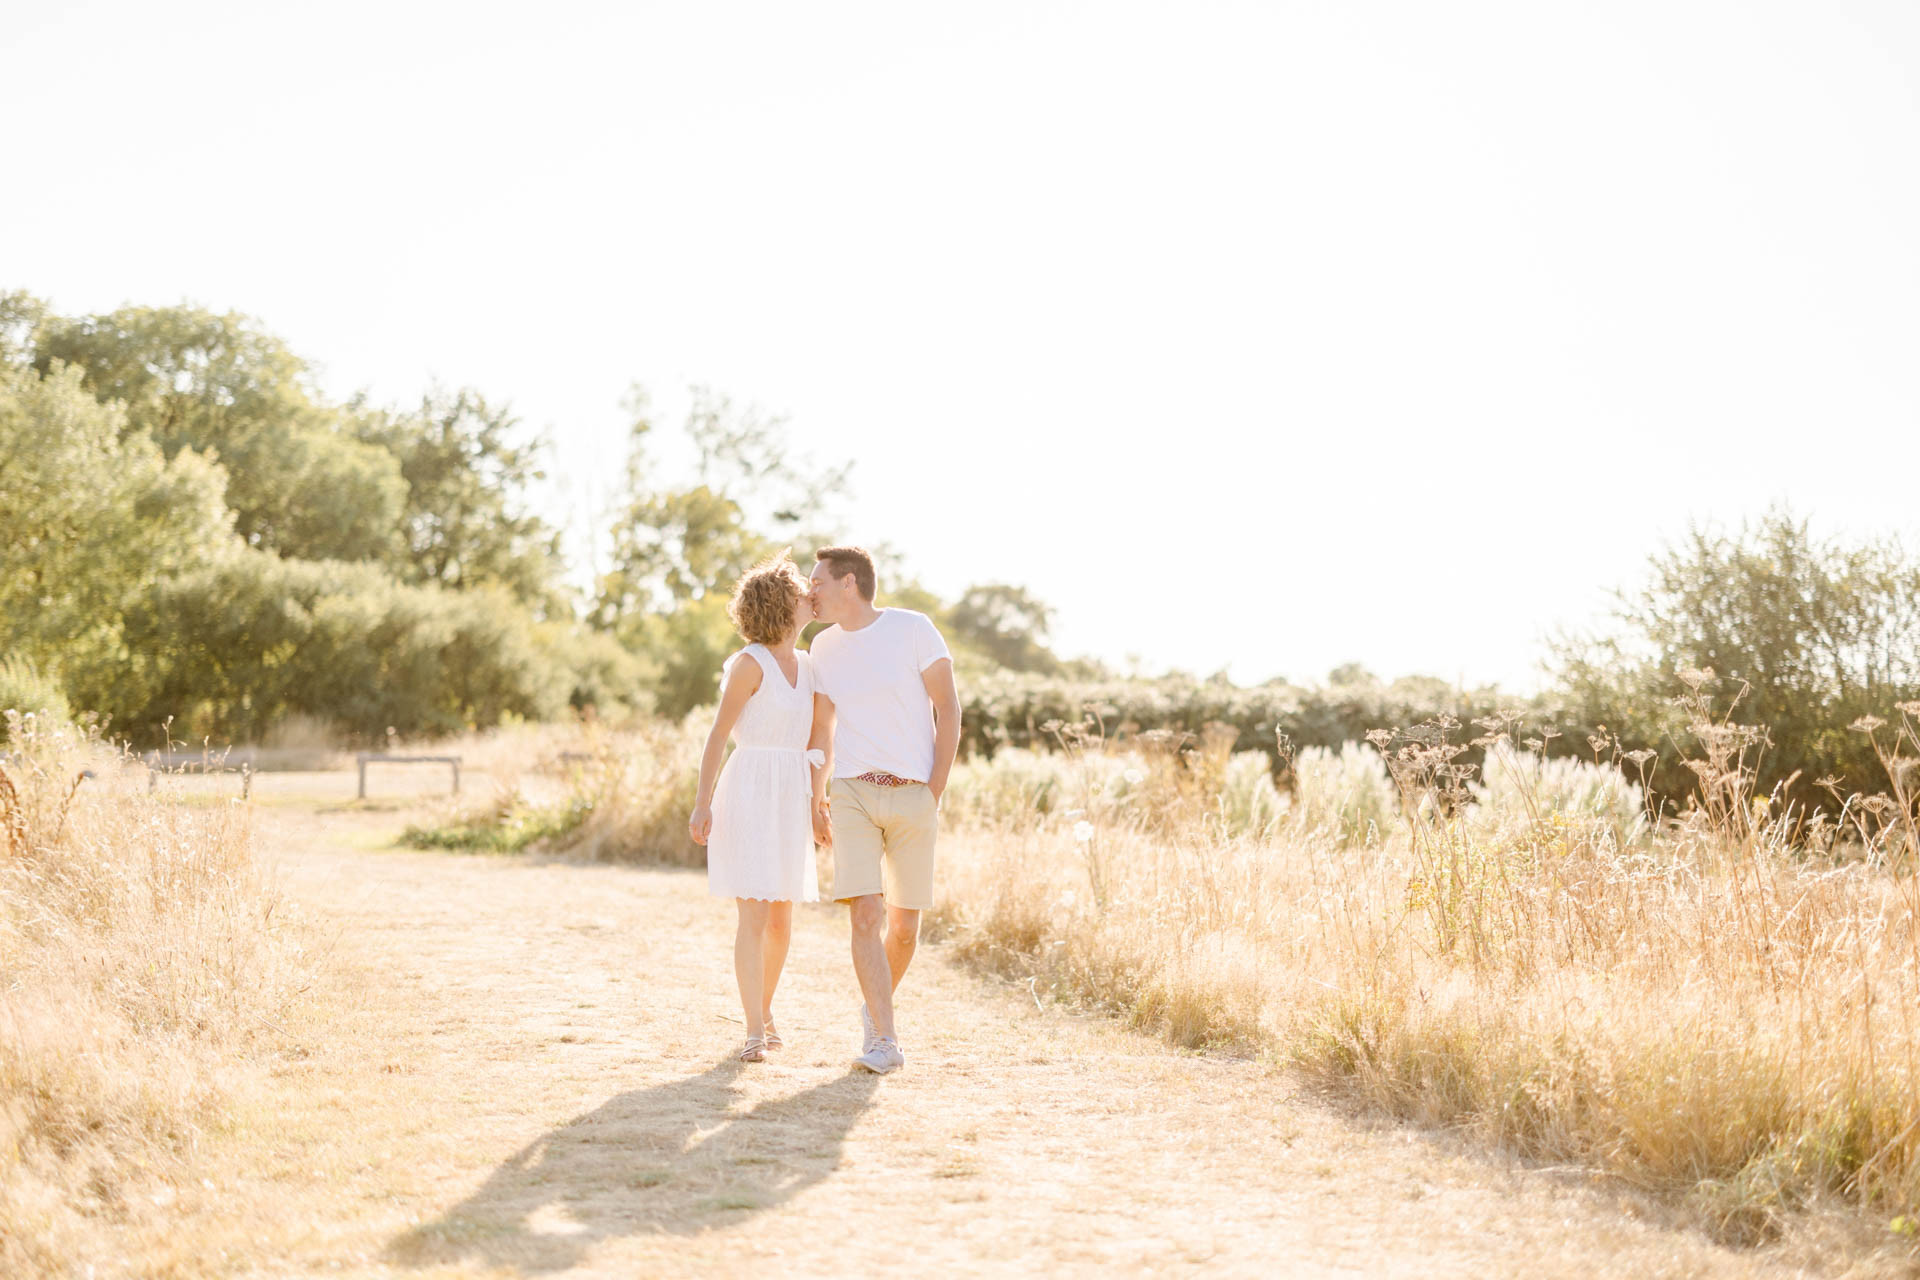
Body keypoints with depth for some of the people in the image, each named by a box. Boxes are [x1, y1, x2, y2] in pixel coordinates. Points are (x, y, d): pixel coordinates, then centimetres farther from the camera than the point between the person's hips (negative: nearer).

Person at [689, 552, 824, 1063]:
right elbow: (717, 736, -10)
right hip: (748, 794, -7)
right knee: (754, 915, -12)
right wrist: (701, 805, -15)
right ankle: (756, 1034, -9)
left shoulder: (806, 665, 11)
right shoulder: (749, 662, -11)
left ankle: (762, 1011, 29)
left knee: (782, 918, 11)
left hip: (789, 799, 7)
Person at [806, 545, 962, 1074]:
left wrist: (935, 791, -8)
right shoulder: (823, 649, 6)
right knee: (865, 914, -14)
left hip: (913, 795, -2)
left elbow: (949, 709, -5)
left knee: (904, 923, 6)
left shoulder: (914, 629, -7)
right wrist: (814, 800, 14)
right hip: (853, 793, 2)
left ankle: (875, 1010, 33)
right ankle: (886, 1042, -15)